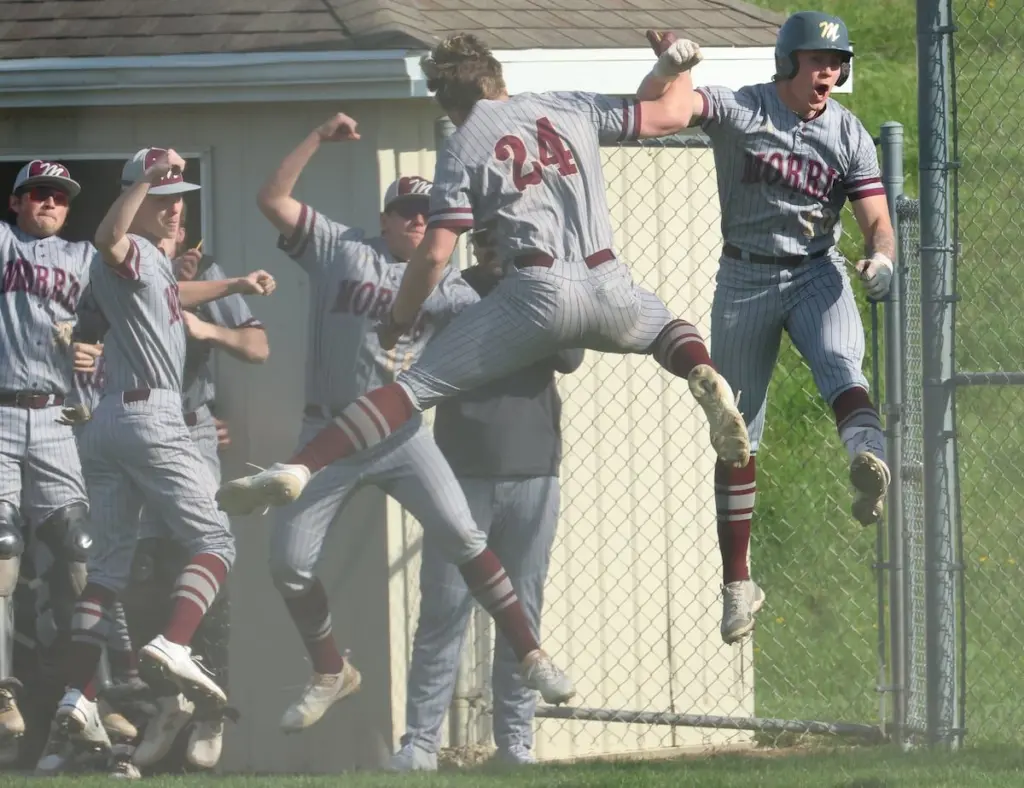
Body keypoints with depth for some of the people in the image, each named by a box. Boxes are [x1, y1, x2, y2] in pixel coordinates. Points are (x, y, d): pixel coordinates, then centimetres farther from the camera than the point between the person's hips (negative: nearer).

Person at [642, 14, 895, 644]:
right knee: (736, 435, 3)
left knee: (839, 362, -33)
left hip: (818, 273, 0)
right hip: (745, 279, 0)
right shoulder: (739, 111, -7)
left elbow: (877, 220, -2)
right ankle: (737, 585, 11)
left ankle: (869, 455, -62)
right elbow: (654, 105, -17)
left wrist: (881, 257, -25)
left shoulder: (849, 135, 0)